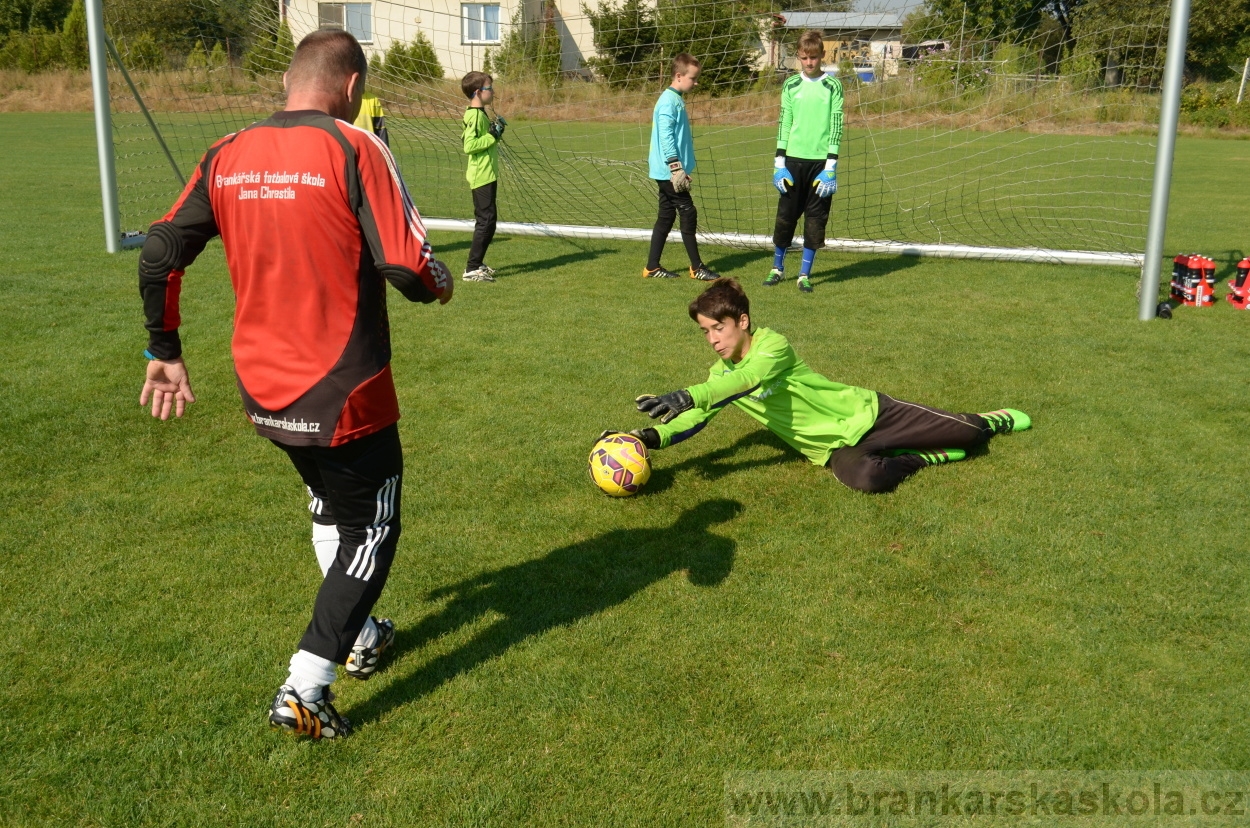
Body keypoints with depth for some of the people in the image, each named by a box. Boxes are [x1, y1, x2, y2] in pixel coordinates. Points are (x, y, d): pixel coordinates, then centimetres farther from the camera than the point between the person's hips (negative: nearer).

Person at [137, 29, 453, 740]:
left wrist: (165, 351, 14)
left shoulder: (227, 156, 2)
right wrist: (439, 284, 3)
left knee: (331, 502, 29)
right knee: (373, 528, 12)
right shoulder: (354, 149, -15)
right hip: (344, 395, -6)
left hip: (264, 393, 6)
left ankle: (357, 636, 43)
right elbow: (408, 268, -20)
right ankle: (305, 689, 7)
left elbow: (158, 255, 3)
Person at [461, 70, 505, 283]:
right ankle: (472, 268, -10)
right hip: (481, 176, -11)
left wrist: (495, 132, 9)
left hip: (487, 175, 11)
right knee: (486, 220, -11)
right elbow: (469, 146, -25)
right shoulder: (475, 115, -16)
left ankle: (477, 264, 24)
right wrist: (493, 136, -18)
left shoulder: (480, 114, 14)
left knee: (485, 220, 16)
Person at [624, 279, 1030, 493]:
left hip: (865, 413, -3)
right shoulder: (720, 376, 1)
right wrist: (646, 438, -26)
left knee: (963, 432, 2)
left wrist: (687, 395, -53)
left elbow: (749, 378, -40)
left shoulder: (772, 343, -20)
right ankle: (924, 458, -4)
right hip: (836, 448, 4)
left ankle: (991, 422, 40)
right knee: (863, 477, -33)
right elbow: (693, 419, -6)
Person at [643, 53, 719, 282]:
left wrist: (679, 168, 21)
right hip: (669, 171, -10)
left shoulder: (676, 100, 16)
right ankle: (697, 268, 1)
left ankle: (652, 267, 15)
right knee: (688, 214, -5)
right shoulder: (669, 101, -15)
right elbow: (666, 136, -21)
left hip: (666, 172, 10)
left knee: (666, 217, 11)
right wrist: (676, 168, -24)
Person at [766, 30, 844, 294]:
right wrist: (779, 163, 0)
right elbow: (784, 123, 7)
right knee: (785, 215, 4)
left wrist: (831, 166, -8)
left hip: (821, 160, -1)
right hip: (793, 159, 1)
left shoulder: (833, 86, 1)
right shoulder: (791, 85, 7)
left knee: (816, 219, 2)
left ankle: (805, 274, 11)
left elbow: (836, 126, -1)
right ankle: (777, 269, 20)